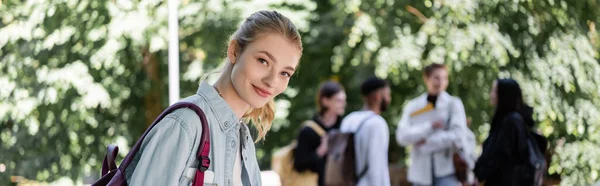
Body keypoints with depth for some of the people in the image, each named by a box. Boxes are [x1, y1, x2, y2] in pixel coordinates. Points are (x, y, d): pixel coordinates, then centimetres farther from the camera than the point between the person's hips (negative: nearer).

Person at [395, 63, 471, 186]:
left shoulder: (453, 103, 2)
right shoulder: (413, 106, 7)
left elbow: (459, 136, -10)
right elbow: (402, 136, -6)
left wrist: (427, 141, -7)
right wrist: (430, 126, -15)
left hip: (446, 172, -3)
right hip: (421, 172, 3)